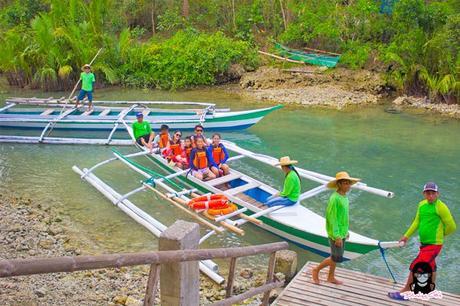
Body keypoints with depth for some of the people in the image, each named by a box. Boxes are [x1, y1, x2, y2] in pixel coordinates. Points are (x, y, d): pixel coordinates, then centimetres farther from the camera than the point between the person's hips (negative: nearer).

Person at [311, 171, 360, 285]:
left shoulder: (344, 196, 5)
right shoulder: (335, 198, -24)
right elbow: (332, 218, -23)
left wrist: (346, 230, 20)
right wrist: (337, 236, -22)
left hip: (342, 232, 9)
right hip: (336, 233, -9)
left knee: (336, 256, 19)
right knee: (337, 258, 0)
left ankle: (331, 277, 35)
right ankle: (316, 270, 16)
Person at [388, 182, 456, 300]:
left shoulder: (441, 207, -16)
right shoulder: (422, 205, 5)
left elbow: (452, 226, -10)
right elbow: (417, 222, 16)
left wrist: (440, 234, 5)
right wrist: (407, 236, 12)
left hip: (433, 244, -7)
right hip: (424, 243, 7)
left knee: (415, 267, -7)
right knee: (430, 267, 22)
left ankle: (405, 292, 5)